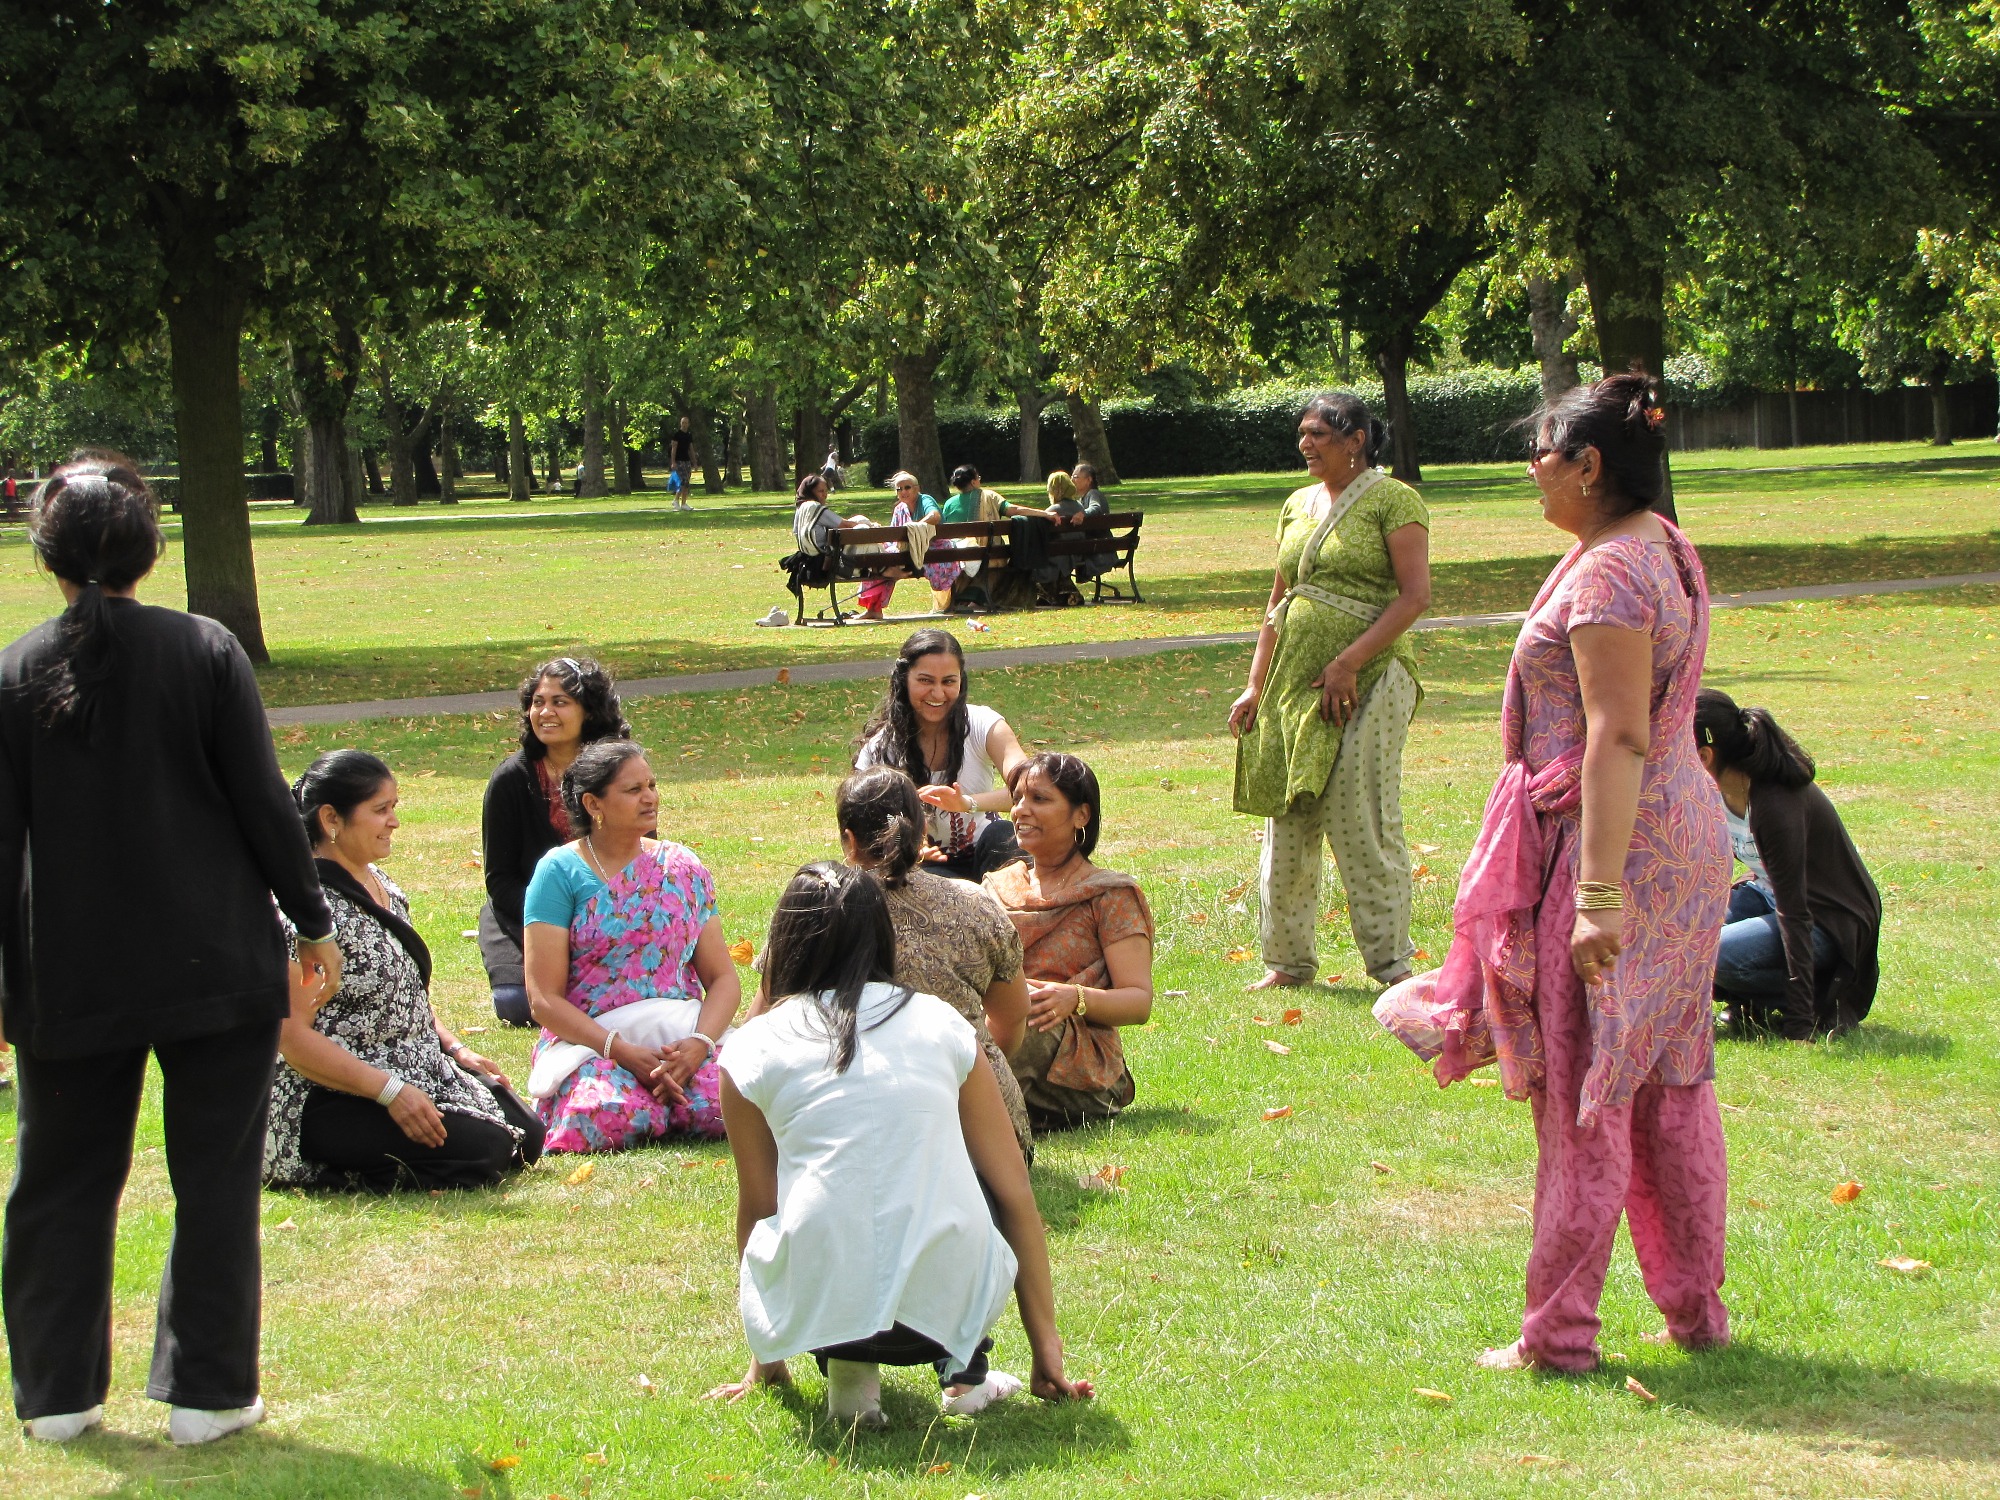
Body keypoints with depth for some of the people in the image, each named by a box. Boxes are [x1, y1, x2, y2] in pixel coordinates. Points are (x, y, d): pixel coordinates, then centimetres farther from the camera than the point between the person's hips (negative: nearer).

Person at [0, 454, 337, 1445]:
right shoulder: (204, 652, -8)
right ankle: (205, 1392, 10)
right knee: (215, 1178, 8)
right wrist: (312, 922, 7)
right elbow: (264, 804, -5)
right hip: (216, 970, -1)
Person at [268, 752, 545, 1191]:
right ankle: (336, 1174, -7)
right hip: (330, 1099, -10)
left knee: (525, 1135, 0)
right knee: (483, 1151, -22)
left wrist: (454, 1048, 8)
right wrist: (390, 1092, -26)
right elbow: (290, 1035, -24)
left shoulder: (383, 887, 10)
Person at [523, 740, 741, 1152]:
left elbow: (723, 978, 7)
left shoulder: (682, 868, 11)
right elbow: (544, 999, -7)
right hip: (589, 1041, -3)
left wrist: (700, 1043, -14)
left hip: (681, 1038, 3)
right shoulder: (560, 873, -1)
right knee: (607, 1118, -35)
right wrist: (624, 1052, -19)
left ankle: (664, 1102, 5)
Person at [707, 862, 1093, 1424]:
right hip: (949, 1303, 1)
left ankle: (849, 1367, 9)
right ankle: (964, 1371, 19)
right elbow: (1015, 1192, 14)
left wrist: (765, 1363, 33)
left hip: (815, 1308, -1)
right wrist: (1046, 1350, 23)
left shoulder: (753, 1049, 7)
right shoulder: (941, 1024, 11)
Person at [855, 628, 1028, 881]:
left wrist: (967, 803, -45)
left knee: (1002, 834, -32)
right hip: (929, 867, -1)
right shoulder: (879, 749, -7)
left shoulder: (981, 724, -9)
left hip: (984, 855, 1)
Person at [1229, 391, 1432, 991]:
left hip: (1367, 682, -7)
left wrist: (1349, 661, -20)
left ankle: (1392, 965, 0)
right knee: (1287, 823, 8)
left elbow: (1415, 595, -13)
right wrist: (1256, 685, 13)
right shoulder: (1298, 505, 16)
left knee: (1361, 825, -8)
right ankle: (1287, 959, 17)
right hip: (1294, 682, 7)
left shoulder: (1392, 500, -5)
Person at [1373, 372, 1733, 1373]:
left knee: (1583, 1098, -2)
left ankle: (1558, 1334, 5)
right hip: (1684, 832, 10)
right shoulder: (1665, 553, 12)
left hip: (1614, 841, -10)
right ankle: (1697, 1309, 22)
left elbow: (1618, 737, -25)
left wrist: (1599, 895, -27)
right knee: (1670, 1085, 15)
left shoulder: (1607, 574, -19)